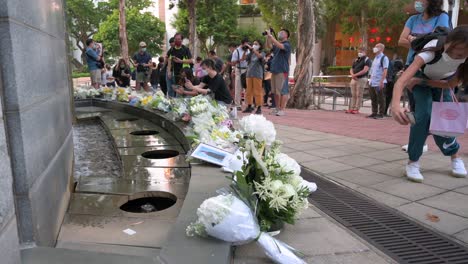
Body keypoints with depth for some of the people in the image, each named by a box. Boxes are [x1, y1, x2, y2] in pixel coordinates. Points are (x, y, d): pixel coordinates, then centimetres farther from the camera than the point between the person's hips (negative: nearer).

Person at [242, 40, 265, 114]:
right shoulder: (251, 53, 15)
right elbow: (244, 58, 5)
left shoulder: (262, 53, 3)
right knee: (249, 91, 6)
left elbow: (259, 56, -20)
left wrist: (252, 48, -22)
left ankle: (259, 108, -3)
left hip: (257, 75, -5)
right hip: (249, 74, 5)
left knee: (257, 91, -5)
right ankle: (249, 107, 13)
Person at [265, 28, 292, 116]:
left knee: (282, 91, -6)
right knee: (275, 91, 9)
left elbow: (279, 45, -22)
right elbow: (269, 46, 4)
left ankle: (282, 109, -6)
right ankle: (277, 108, 15)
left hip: (282, 71, -8)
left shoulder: (287, 44, -3)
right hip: (274, 70, 8)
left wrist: (270, 36, -21)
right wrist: (268, 36, -7)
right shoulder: (276, 45, 19)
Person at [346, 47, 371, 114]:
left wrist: (355, 75, -16)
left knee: (359, 95, -5)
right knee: (353, 95, 7)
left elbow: (365, 70, -16)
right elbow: (351, 69, 17)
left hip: (361, 79, -7)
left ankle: (356, 109, -3)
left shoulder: (367, 60, -4)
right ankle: (351, 108, 10)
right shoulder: (356, 60, 18)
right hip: (354, 79, 7)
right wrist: (352, 75, -5)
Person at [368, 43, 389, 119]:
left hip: (380, 83, -8)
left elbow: (385, 71, -15)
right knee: (373, 99, 11)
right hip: (373, 83, 8)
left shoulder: (384, 58, -7)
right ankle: (374, 113, 19)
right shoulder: (375, 58, 18)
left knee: (380, 99, -1)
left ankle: (381, 114, 5)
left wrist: (381, 81, -21)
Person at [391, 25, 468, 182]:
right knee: (424, 115, -23)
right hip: (421, 77, -3)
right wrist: (395, 105, -72)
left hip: (442, 81, 3)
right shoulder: (432, 50, -42)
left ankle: (455, 157, 16)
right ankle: (413, 162, -10)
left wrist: (420, 81, -27)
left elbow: (451, 84, -17)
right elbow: (401, 81, -54)